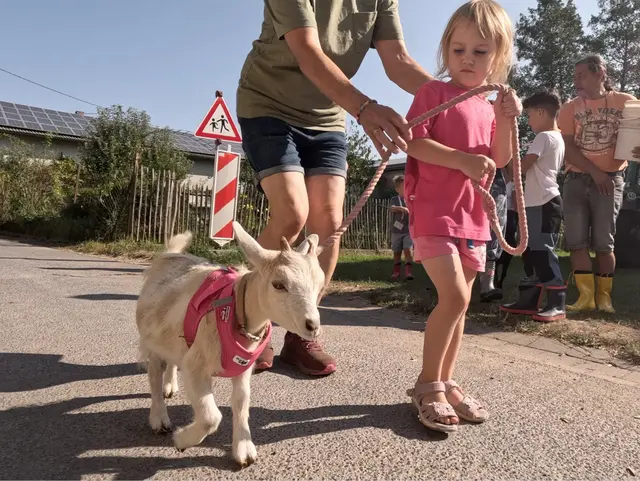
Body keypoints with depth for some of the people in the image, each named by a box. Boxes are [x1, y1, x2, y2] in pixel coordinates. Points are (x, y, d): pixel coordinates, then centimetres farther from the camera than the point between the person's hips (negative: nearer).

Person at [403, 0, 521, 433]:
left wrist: (506, 121, -3)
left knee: (459, 302, 9)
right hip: (433, 212, -7)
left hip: (472, 218, 7)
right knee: (454, 296, -16)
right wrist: (463, 160, -22)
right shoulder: (435, 92, -1)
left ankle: (445, 382, 21)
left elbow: (500, 161, 11)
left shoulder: (491, 107, 17)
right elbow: (414, 142, -13)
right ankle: (428, 384, 0)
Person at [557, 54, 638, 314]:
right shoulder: (570, 108, 6)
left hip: (611, 180, -1)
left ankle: (604, 296, 10)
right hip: (576, 180, 2)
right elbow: (568, 148, -1)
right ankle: (586, 295, 2)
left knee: (603, 242, -1)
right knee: (577, 241, -4)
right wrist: (595, 171, -11)